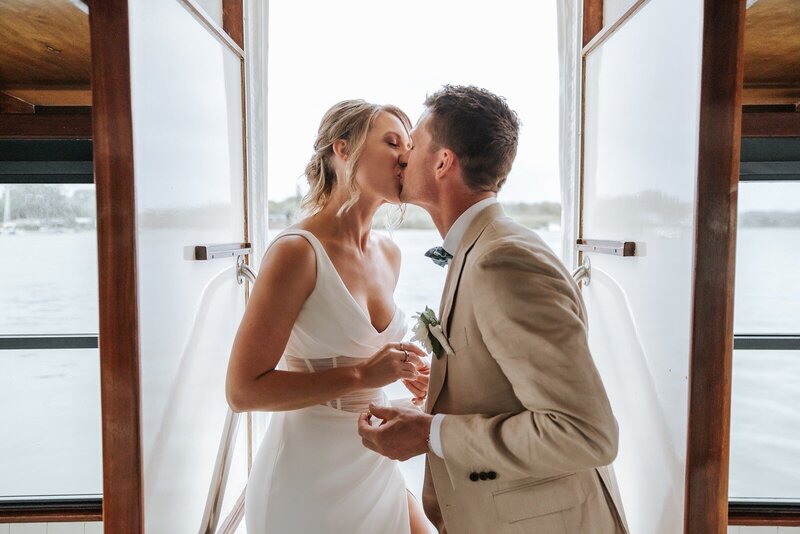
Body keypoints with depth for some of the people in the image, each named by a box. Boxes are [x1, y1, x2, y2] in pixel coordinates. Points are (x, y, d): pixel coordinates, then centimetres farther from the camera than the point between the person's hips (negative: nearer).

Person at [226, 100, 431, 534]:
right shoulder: (296, 250, -20)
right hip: (310, 480, -7)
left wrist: (399, 368, 0)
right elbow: (241, 390, -18)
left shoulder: (389, 255, 2)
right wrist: (362, 375, -24)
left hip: (375, 467, 7)